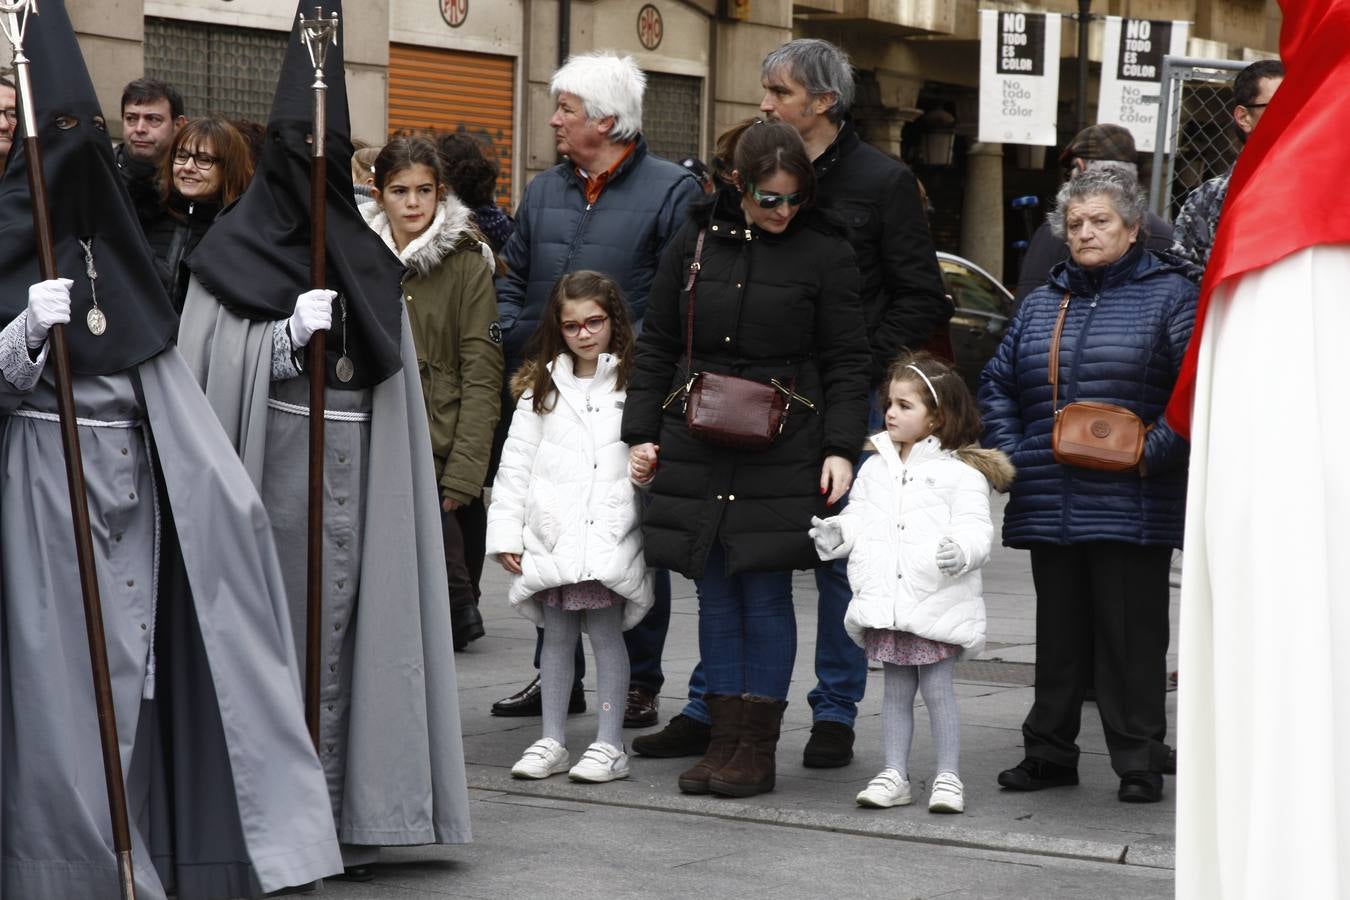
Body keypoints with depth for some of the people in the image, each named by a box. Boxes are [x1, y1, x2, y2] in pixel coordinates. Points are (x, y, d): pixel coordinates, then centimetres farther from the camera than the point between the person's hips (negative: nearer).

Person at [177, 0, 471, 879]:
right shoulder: (237, 247, 0)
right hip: (270, 466, -4)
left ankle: (345, 813, 7)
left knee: (343, 624, 3)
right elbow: (214, 369, -4)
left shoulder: (364, 254, 13)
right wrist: (291, 336, -16)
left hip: (359, 467, 4)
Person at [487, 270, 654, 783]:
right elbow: (515, 462, 8)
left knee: (606, 631, -1)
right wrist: (506, 532, 3)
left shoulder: (635, 383, 4)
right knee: (557, 635, 9)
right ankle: (552, 741, 16)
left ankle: (609, 745, 4)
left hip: (610, 533, -3)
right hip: (551, 534, 3)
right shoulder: (541, 387, 11)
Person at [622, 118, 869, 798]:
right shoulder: (695, 243, 8)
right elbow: (656, 347, 13)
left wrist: (840, 449, -8)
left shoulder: (825, 254, 0)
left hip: (781, 455, -3)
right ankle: (723, 738, 13)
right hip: (697, 452, 3)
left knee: (766, 596, -1)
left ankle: (758, 747, 6)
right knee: (716, 598, 7)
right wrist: (642, 433, 8)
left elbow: (846, 365, 1)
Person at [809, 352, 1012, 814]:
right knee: (895, 690, 11)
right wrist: (838, 532, -5)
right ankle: (894, 775, 17)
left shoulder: (960, 471, -5)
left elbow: (975, 528, -11)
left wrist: (960, 551, -31)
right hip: (884, 601, 5)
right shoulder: (875, 469, 12)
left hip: (937, 599, -5)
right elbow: (860, 515, 15)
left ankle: (948, 776, 9)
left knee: (937, 687, -1)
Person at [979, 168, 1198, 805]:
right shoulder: (1041, 304, 17)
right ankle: (1049, 752, 20)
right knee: (1058, 631, 12)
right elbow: (998, 383, 21)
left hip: (1130, 506, -5)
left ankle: (1139, 762, 5)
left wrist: (1156, 452, -14)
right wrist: (1011, 454, 8)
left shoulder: (1169, 294, 0)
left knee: (1131, 633, -2)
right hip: (1050, 505, 5)